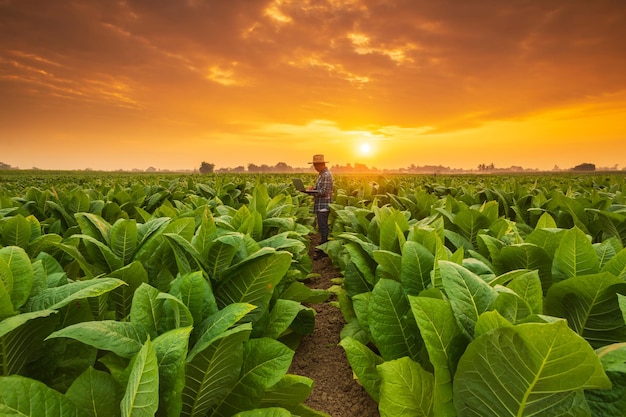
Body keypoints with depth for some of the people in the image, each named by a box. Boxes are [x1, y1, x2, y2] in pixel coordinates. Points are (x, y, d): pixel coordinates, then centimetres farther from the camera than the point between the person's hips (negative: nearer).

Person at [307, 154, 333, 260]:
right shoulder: (321, 174, 17)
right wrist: (313, 188, 5)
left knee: (323, 227, -8)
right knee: (322, 227, 16)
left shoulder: (326, 175, -16)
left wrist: (312, 191, -13)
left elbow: (324, 191, -21)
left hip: (324, 206, -11)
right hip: (320, 206, 11)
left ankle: (323, 251, -5)